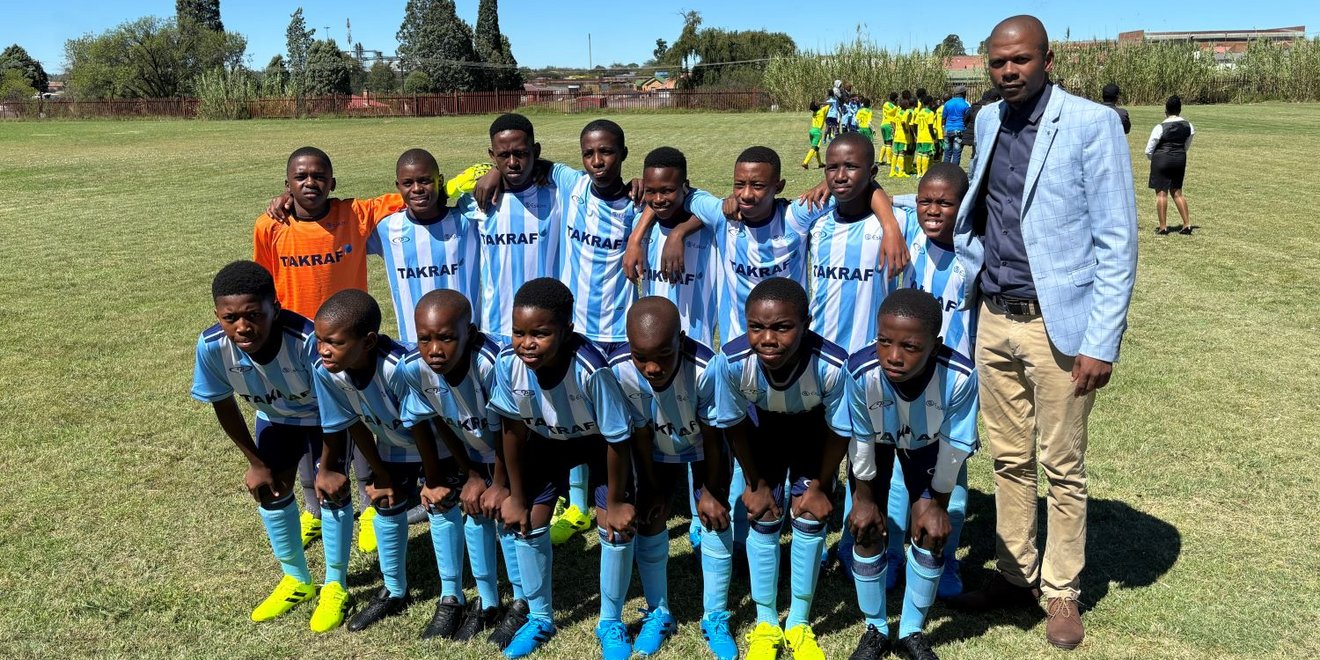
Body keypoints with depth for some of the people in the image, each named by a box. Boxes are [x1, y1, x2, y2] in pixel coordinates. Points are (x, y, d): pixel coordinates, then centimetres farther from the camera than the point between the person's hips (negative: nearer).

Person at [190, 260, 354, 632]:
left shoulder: (307, 340, -44)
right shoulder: (212, 346, -32)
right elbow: (223, 405, -12)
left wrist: (329, 463, -20)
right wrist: (256, 462, -4)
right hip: (275, 417, 4)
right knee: (271, 490, 7)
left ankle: (335, 586, 12)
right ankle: (297, 580, 30)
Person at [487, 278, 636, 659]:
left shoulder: (591, 370, -42)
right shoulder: (508, 363, -31)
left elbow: (618, 439, -27)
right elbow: (514, 430, -14)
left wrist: (615, 502, -15)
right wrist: (516, 496, -6)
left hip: (600, 442, -3)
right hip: (548, 439, 3)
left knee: (616, 525, -10)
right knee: (528, 523, 2)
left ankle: (610, 623, 14)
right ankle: (540, 618, 26)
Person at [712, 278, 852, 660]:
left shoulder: (832, 365, -42)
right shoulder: (732, 361, -39)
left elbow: (839, 432, -21)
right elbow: (733, 425, -16)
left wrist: (819, 486, -8)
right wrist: (755, 482, -6)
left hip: (814, 431, 0)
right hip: (763, 427, 1)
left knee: (810, 519, -2)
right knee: (764, 519, -1)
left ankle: (799, 623, 19)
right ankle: (766, 622, 19)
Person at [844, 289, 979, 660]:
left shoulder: (960, 377, -40)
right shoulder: (860, 372, -41)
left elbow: (955, 448, -22)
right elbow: (861, 442, -22)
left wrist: (938, 504, -10)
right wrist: (864, 499, -9)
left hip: (927, 444, 0)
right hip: (877, 441, 0)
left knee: (930, 532, -2)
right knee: (867, 529, -2)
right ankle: (875, 629, 21)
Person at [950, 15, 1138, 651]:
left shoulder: (1092, 123, -10)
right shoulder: (987, 121, 8)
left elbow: (1117, 240, -11)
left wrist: (1102, 343, -15)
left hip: (1057, 323, -5)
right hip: (994, 317, 5)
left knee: (1062, 468, 7)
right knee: (1009, 459, 15)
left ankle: (1062, 591, 25)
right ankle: (1015, 575, 31)